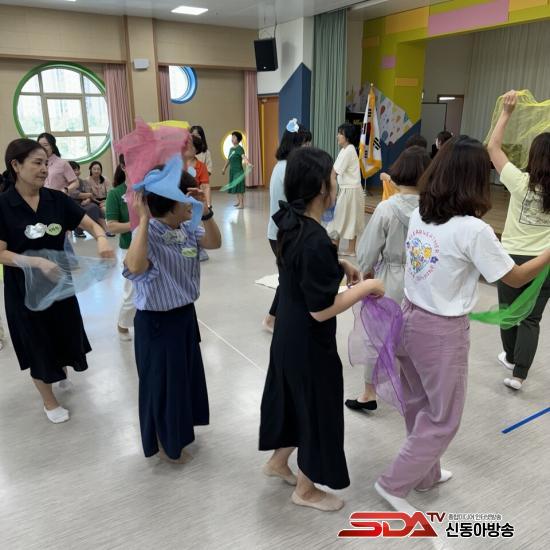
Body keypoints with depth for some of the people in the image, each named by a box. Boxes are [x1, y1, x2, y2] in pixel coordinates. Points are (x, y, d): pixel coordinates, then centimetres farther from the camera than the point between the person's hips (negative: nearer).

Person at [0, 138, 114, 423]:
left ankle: (61, 370, 55)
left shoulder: (57, 199, -6)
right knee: (37, 344, 12)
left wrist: (101, 239, -28)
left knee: (65, 334, 21)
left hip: (59, 281, 4)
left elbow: (90, 224, -6)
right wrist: (37, 262, -29)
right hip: (23, 287, -3)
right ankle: (49, 400, 33)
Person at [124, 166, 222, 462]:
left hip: (185, 313, 8)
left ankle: (179, 428, 48)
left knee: (187, 374, 24)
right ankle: (165, 442, 34)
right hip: (157, 321, -8)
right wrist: (143, 220, -40)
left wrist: (205, 211, -22)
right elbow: (135, 266, -43)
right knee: (162, 380, 10)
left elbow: (214, 242, -9)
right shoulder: (147, 234, -25)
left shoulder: (186, 227, -2)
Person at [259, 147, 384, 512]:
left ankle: (278, 461, 50)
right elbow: (322, 310, -26)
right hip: (309, 343, -9)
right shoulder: (315, 240, -30)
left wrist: (340, 265, 6)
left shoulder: (292, 223, -2)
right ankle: (306, 490, 35)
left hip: (289, 333, 9)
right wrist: (367, 287, -16)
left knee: (293, 396, 26)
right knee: (318, 408, 12)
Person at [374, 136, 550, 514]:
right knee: (443, 419, 13)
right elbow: (515, 278, -9)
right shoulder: (473, 231, -21)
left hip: (412, 319, 7)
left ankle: (426, 475, 43)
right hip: (443, 331, -7)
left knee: (419, 407, 23)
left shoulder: (419, 216, -2)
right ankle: (394, 483, 22)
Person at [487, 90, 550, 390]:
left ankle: (511, 357, 37)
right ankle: (519, 374, 5)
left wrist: (506, 112, -4)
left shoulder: (521, 182, -14)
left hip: (514, 258, -1)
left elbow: (493, 147, -7)